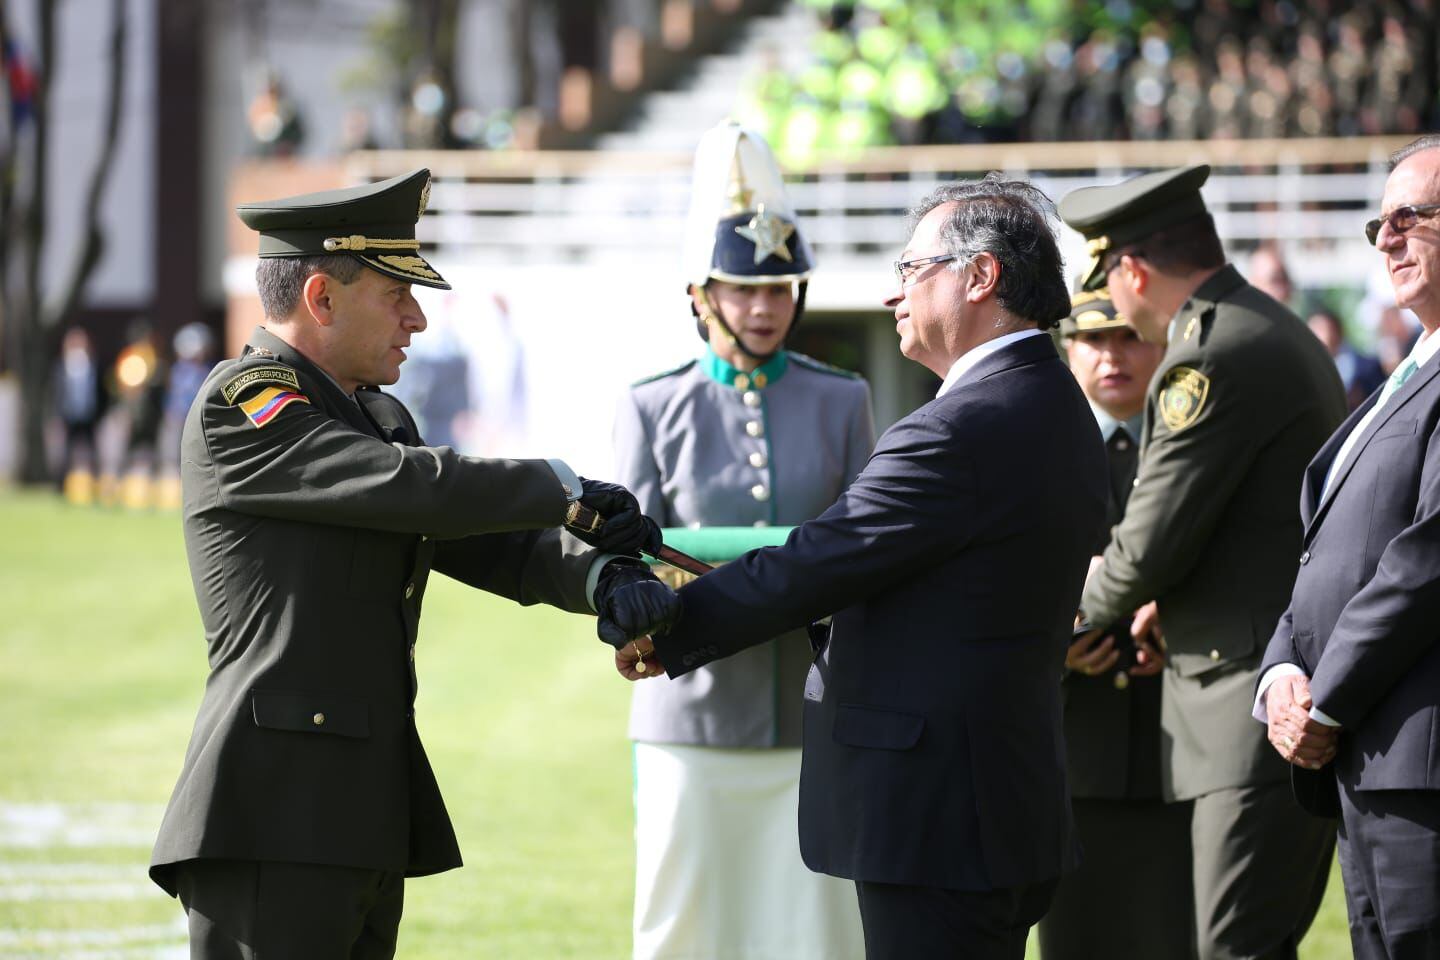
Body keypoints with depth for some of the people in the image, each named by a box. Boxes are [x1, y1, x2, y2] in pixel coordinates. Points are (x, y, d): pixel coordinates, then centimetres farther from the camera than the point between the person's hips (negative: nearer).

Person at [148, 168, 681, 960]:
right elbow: (418, 488, -18)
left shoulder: (380, 418, 20)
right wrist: (572, 492, -4)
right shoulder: (239, 407, -9)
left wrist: (605, 577, -7)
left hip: (366, 823, 9)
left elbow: (494, 546, 14)